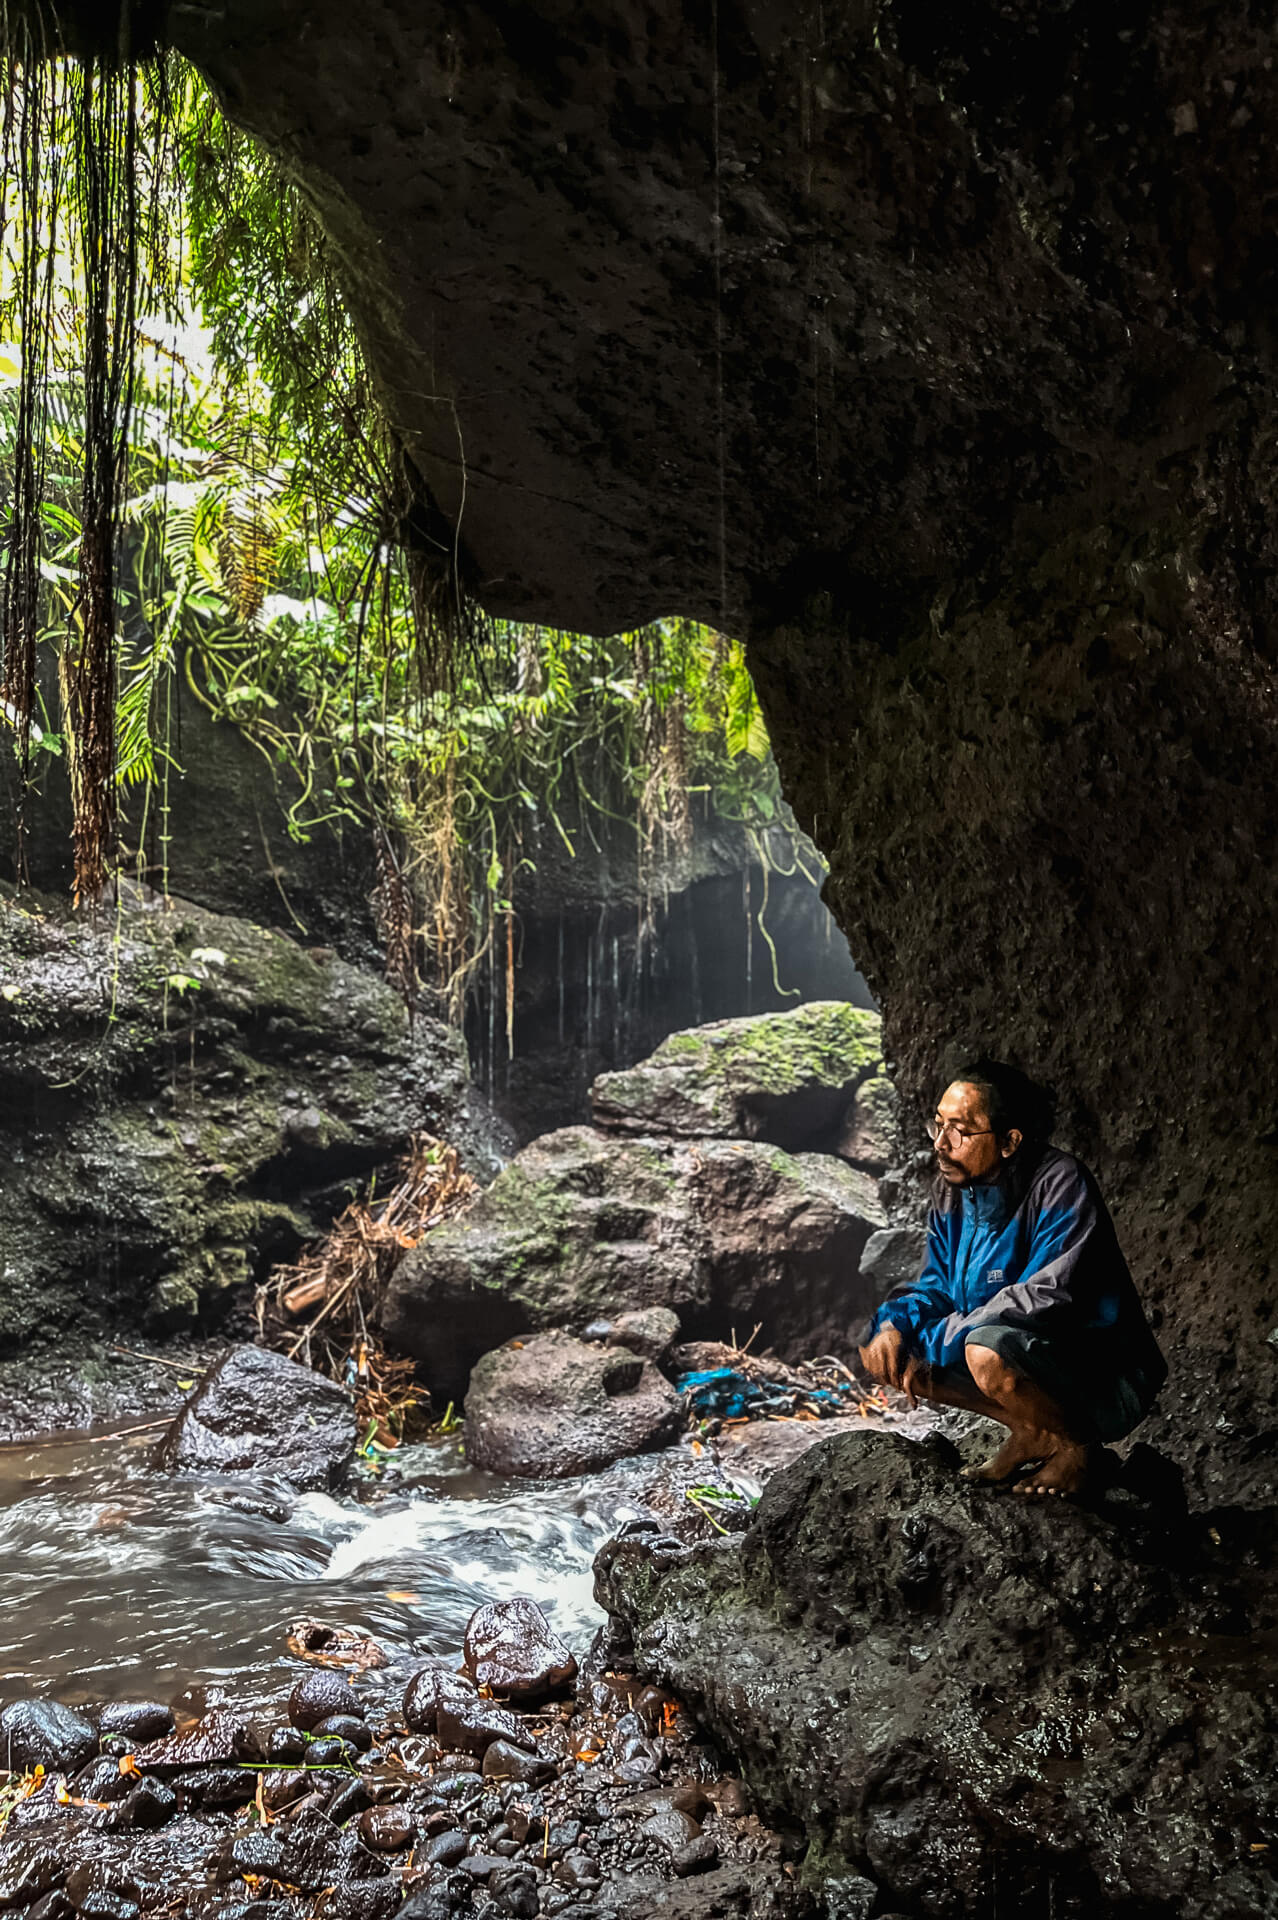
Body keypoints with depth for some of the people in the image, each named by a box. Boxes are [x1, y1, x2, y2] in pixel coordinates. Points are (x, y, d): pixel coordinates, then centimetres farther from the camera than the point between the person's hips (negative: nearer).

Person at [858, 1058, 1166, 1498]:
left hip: (1105, 1386, -7)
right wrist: (895, 1322, -16)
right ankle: (1030, 1434, 6)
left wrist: (932, 1344, -26)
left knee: (988, 1351, -36)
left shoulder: (1061, 1184, -22)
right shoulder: (953, 1192, -1)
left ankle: (1075, 1442, -4)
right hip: (1022, 1354, 8)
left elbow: (1047, 1298, -31)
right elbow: (936, 1287, 8)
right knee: (881, 1351, -3)